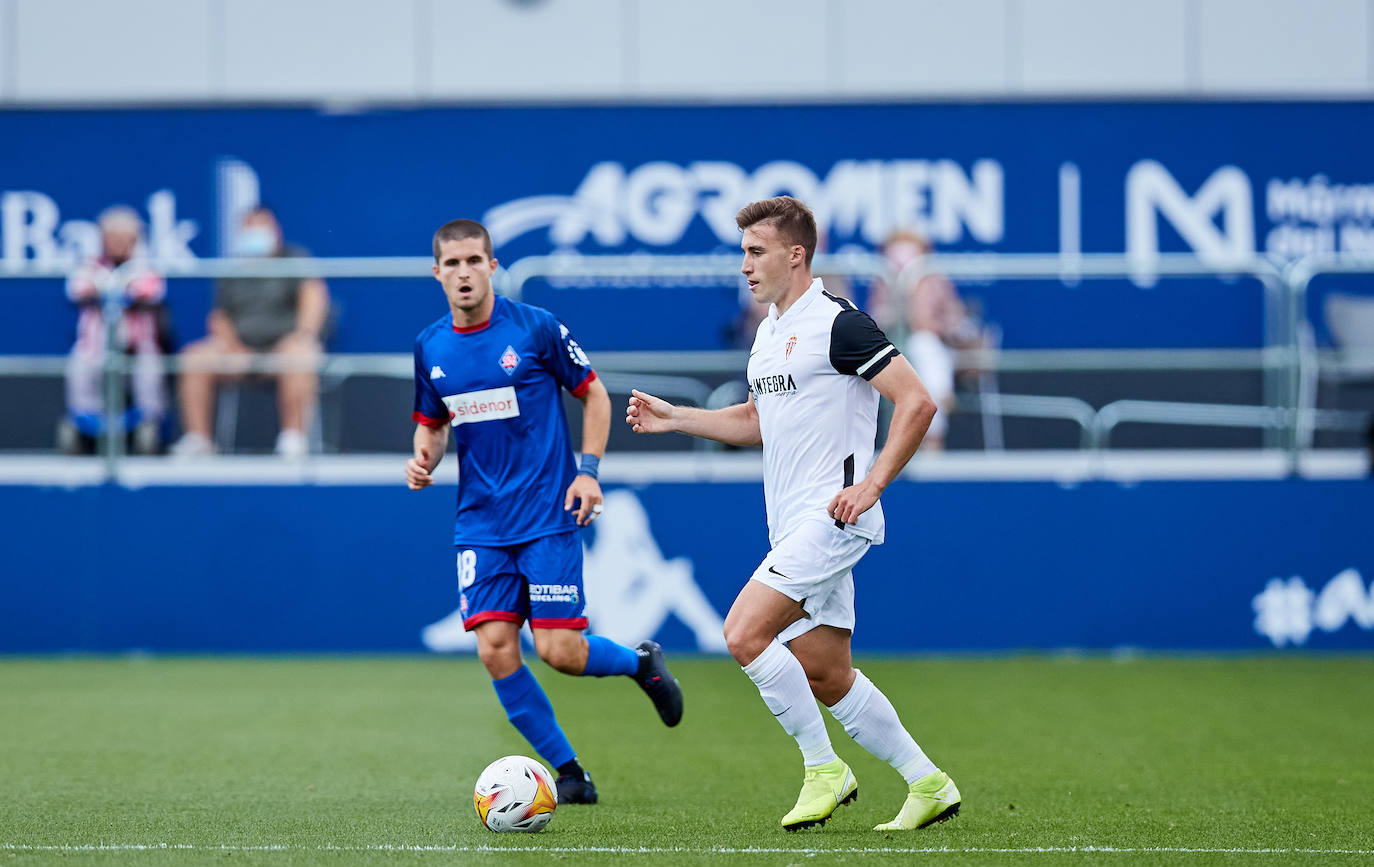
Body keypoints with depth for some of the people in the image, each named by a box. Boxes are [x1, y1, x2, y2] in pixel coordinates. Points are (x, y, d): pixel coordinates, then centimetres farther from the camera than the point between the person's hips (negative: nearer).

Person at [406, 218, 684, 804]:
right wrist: (425, 459, -3)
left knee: (559, 652, -11)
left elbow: (594, 394, 4)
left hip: (548, 517, -4)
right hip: (481, 526, 4)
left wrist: (588, 470, -7)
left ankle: (641, 662, 24)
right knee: (495, 650, -9)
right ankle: (568, 771, 7)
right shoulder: (431, 347, 5)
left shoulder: (536, 328, -7)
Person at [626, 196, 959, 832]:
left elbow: (917, 402, -16)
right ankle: (928, 785, 16)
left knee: (744, 633, -18)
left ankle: (824, 770, -7)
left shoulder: (838, 324, -12)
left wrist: (870, 485, -19)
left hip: (832, 516, -9)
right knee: (826, 677, 8)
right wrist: (673, 417, 18)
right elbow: (757, 420, 29)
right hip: (794, 525, 9)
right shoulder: (768, 332, 16)